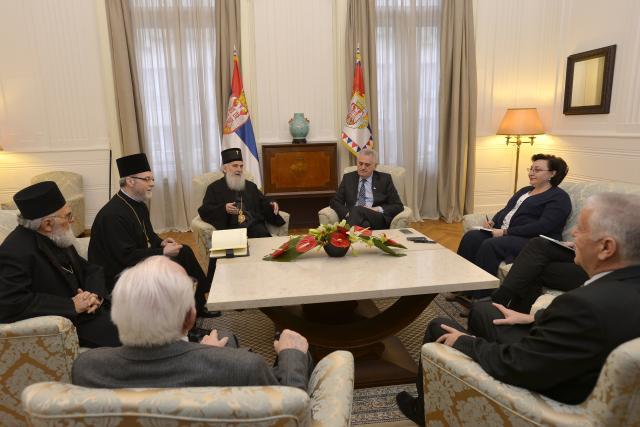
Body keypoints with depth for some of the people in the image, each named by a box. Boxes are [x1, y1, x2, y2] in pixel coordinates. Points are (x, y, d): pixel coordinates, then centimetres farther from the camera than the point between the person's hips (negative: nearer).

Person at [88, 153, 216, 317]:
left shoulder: (138, 204, 3)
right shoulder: (113, 214, -25)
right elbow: (127, 257, -27)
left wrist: (161, 242, -3)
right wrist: (163, 252, -23)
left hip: (138, 258, 10)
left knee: (184, 251, 3)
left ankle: (198, 306, 10)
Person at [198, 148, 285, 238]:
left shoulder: (251, 186, 26)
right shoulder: (214, 188, 13)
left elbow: (263, 203, 24)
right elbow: (204, 211, 3)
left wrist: (271, 205, -1)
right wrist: (224, 208, -16)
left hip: (254, 225, 3)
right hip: (231, 228, -3)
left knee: (264, 237, -28)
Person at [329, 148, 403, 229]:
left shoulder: (384, 179, 12)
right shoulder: (348, 178, 17)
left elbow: (398, 206, 9)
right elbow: (334, 202, 13)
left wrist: (378, 209, -9)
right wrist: (348, 213, -8)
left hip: (377, 219, -1)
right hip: (352, 217, 1)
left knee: (357, 209, -34)